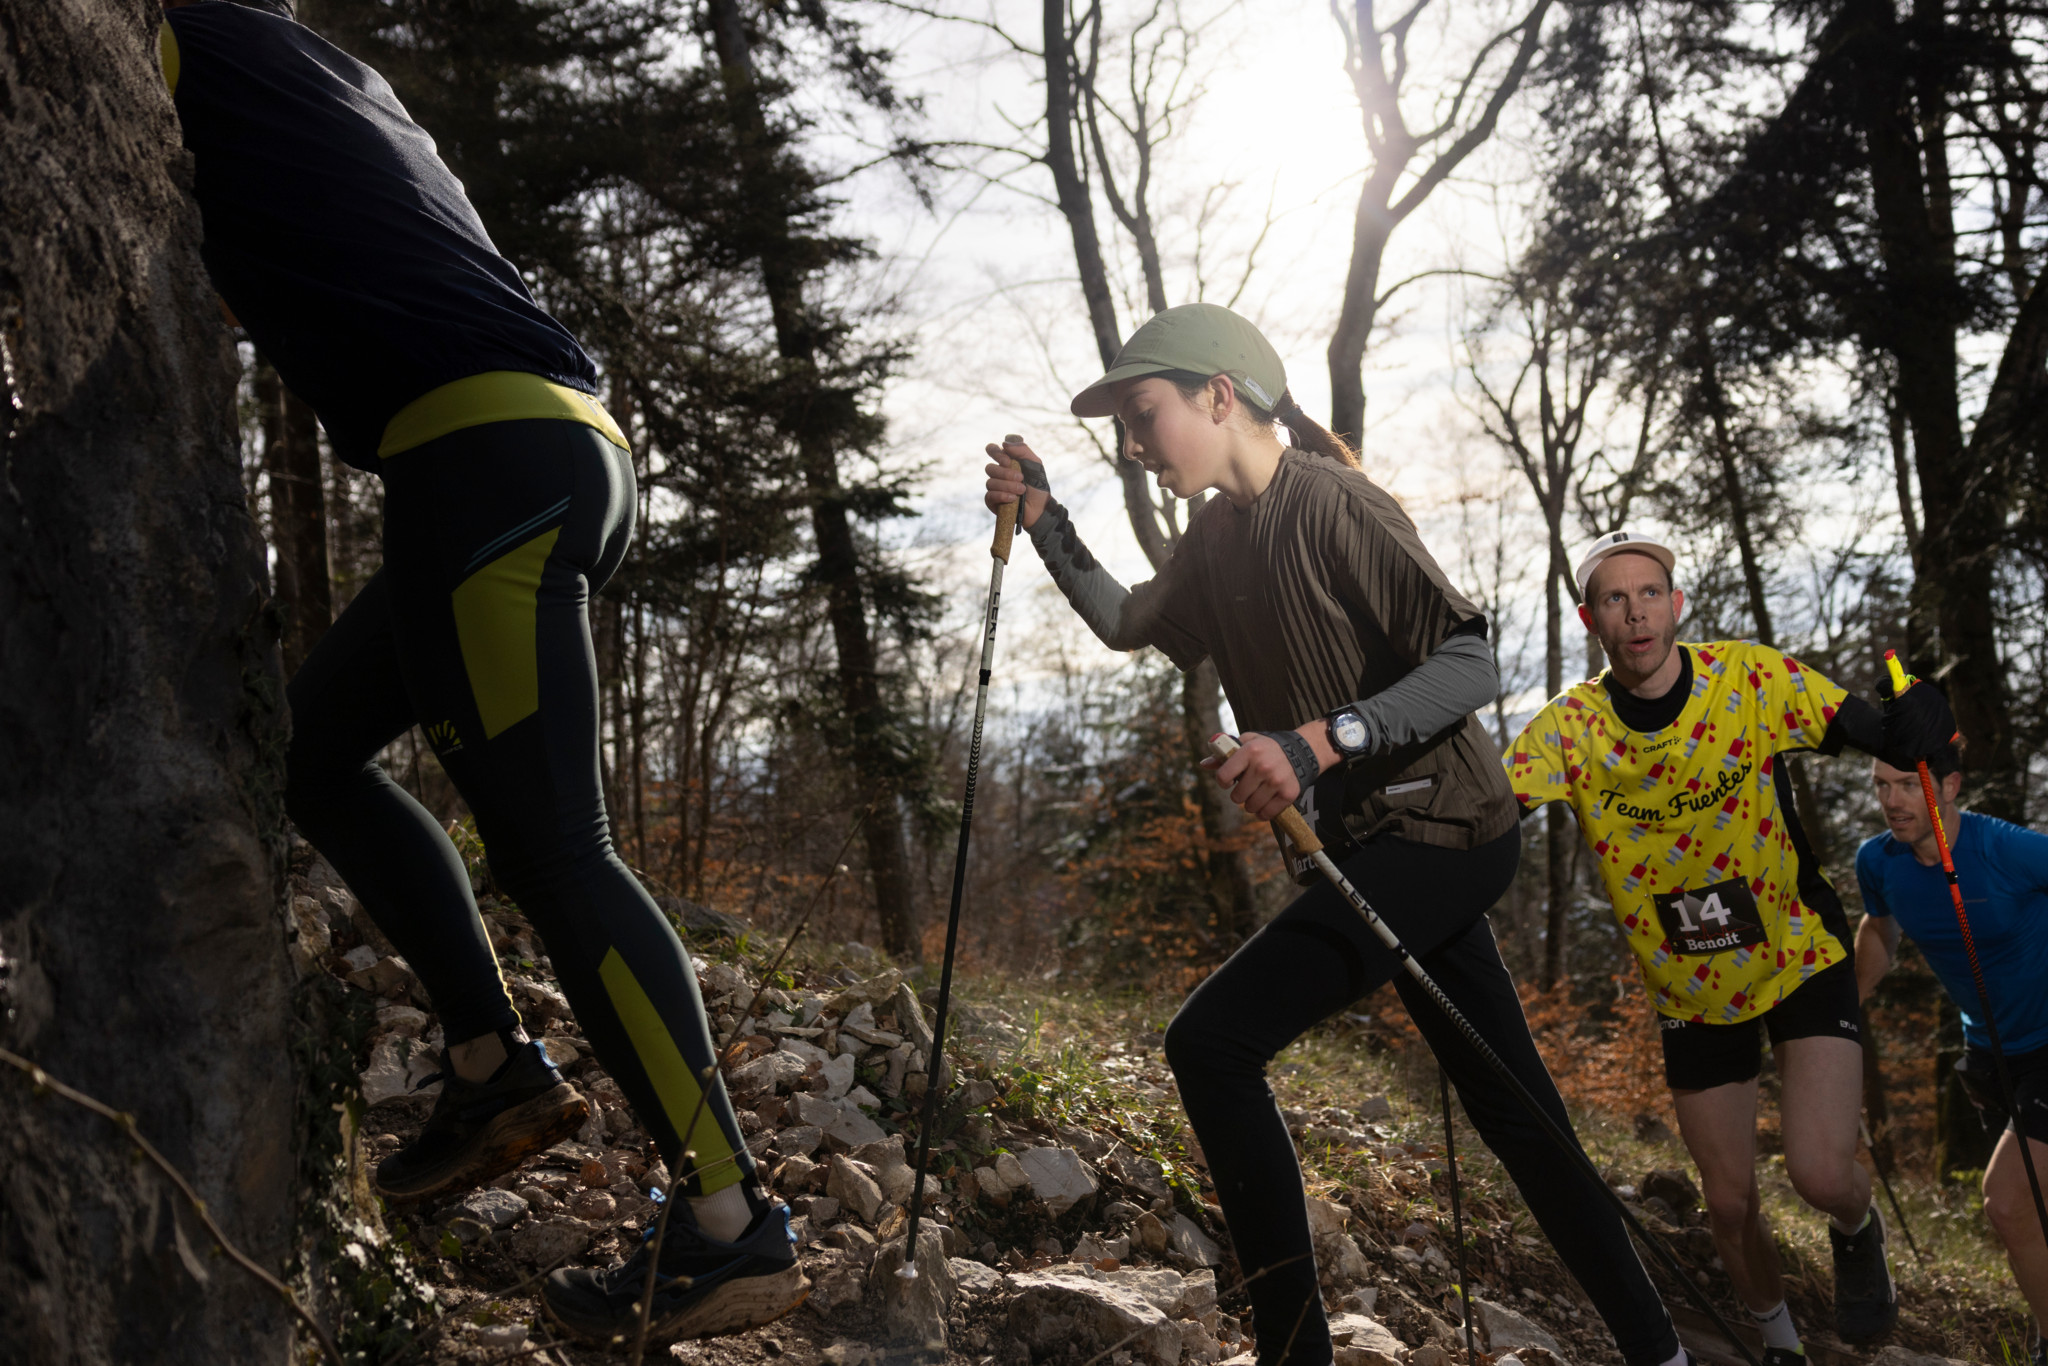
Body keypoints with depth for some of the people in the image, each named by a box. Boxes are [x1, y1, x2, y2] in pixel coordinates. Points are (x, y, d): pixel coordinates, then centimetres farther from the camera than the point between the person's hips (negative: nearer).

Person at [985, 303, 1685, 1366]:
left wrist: (1321, 741, -33)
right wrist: (1043, 520, 10)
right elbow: (1126, 624, 23)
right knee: (1507, 1100, 14)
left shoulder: (1329, 503, -17)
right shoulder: (1217, 536, 10)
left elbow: (1470, 663, -22)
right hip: (1379, 843, 10)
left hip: (1435, 831, -9)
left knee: (1210, 1043, -17)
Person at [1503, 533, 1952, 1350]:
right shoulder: (1572, 726, -14)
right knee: (1730, 1204, 9)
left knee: (1822, 1174, -17)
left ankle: (1858, 1233, 22)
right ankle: (1779, 1339, 40)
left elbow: (1881, 739, -16)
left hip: (1803, 960, -2)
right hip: (1692, 995, 2)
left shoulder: (1752, 678, -16)